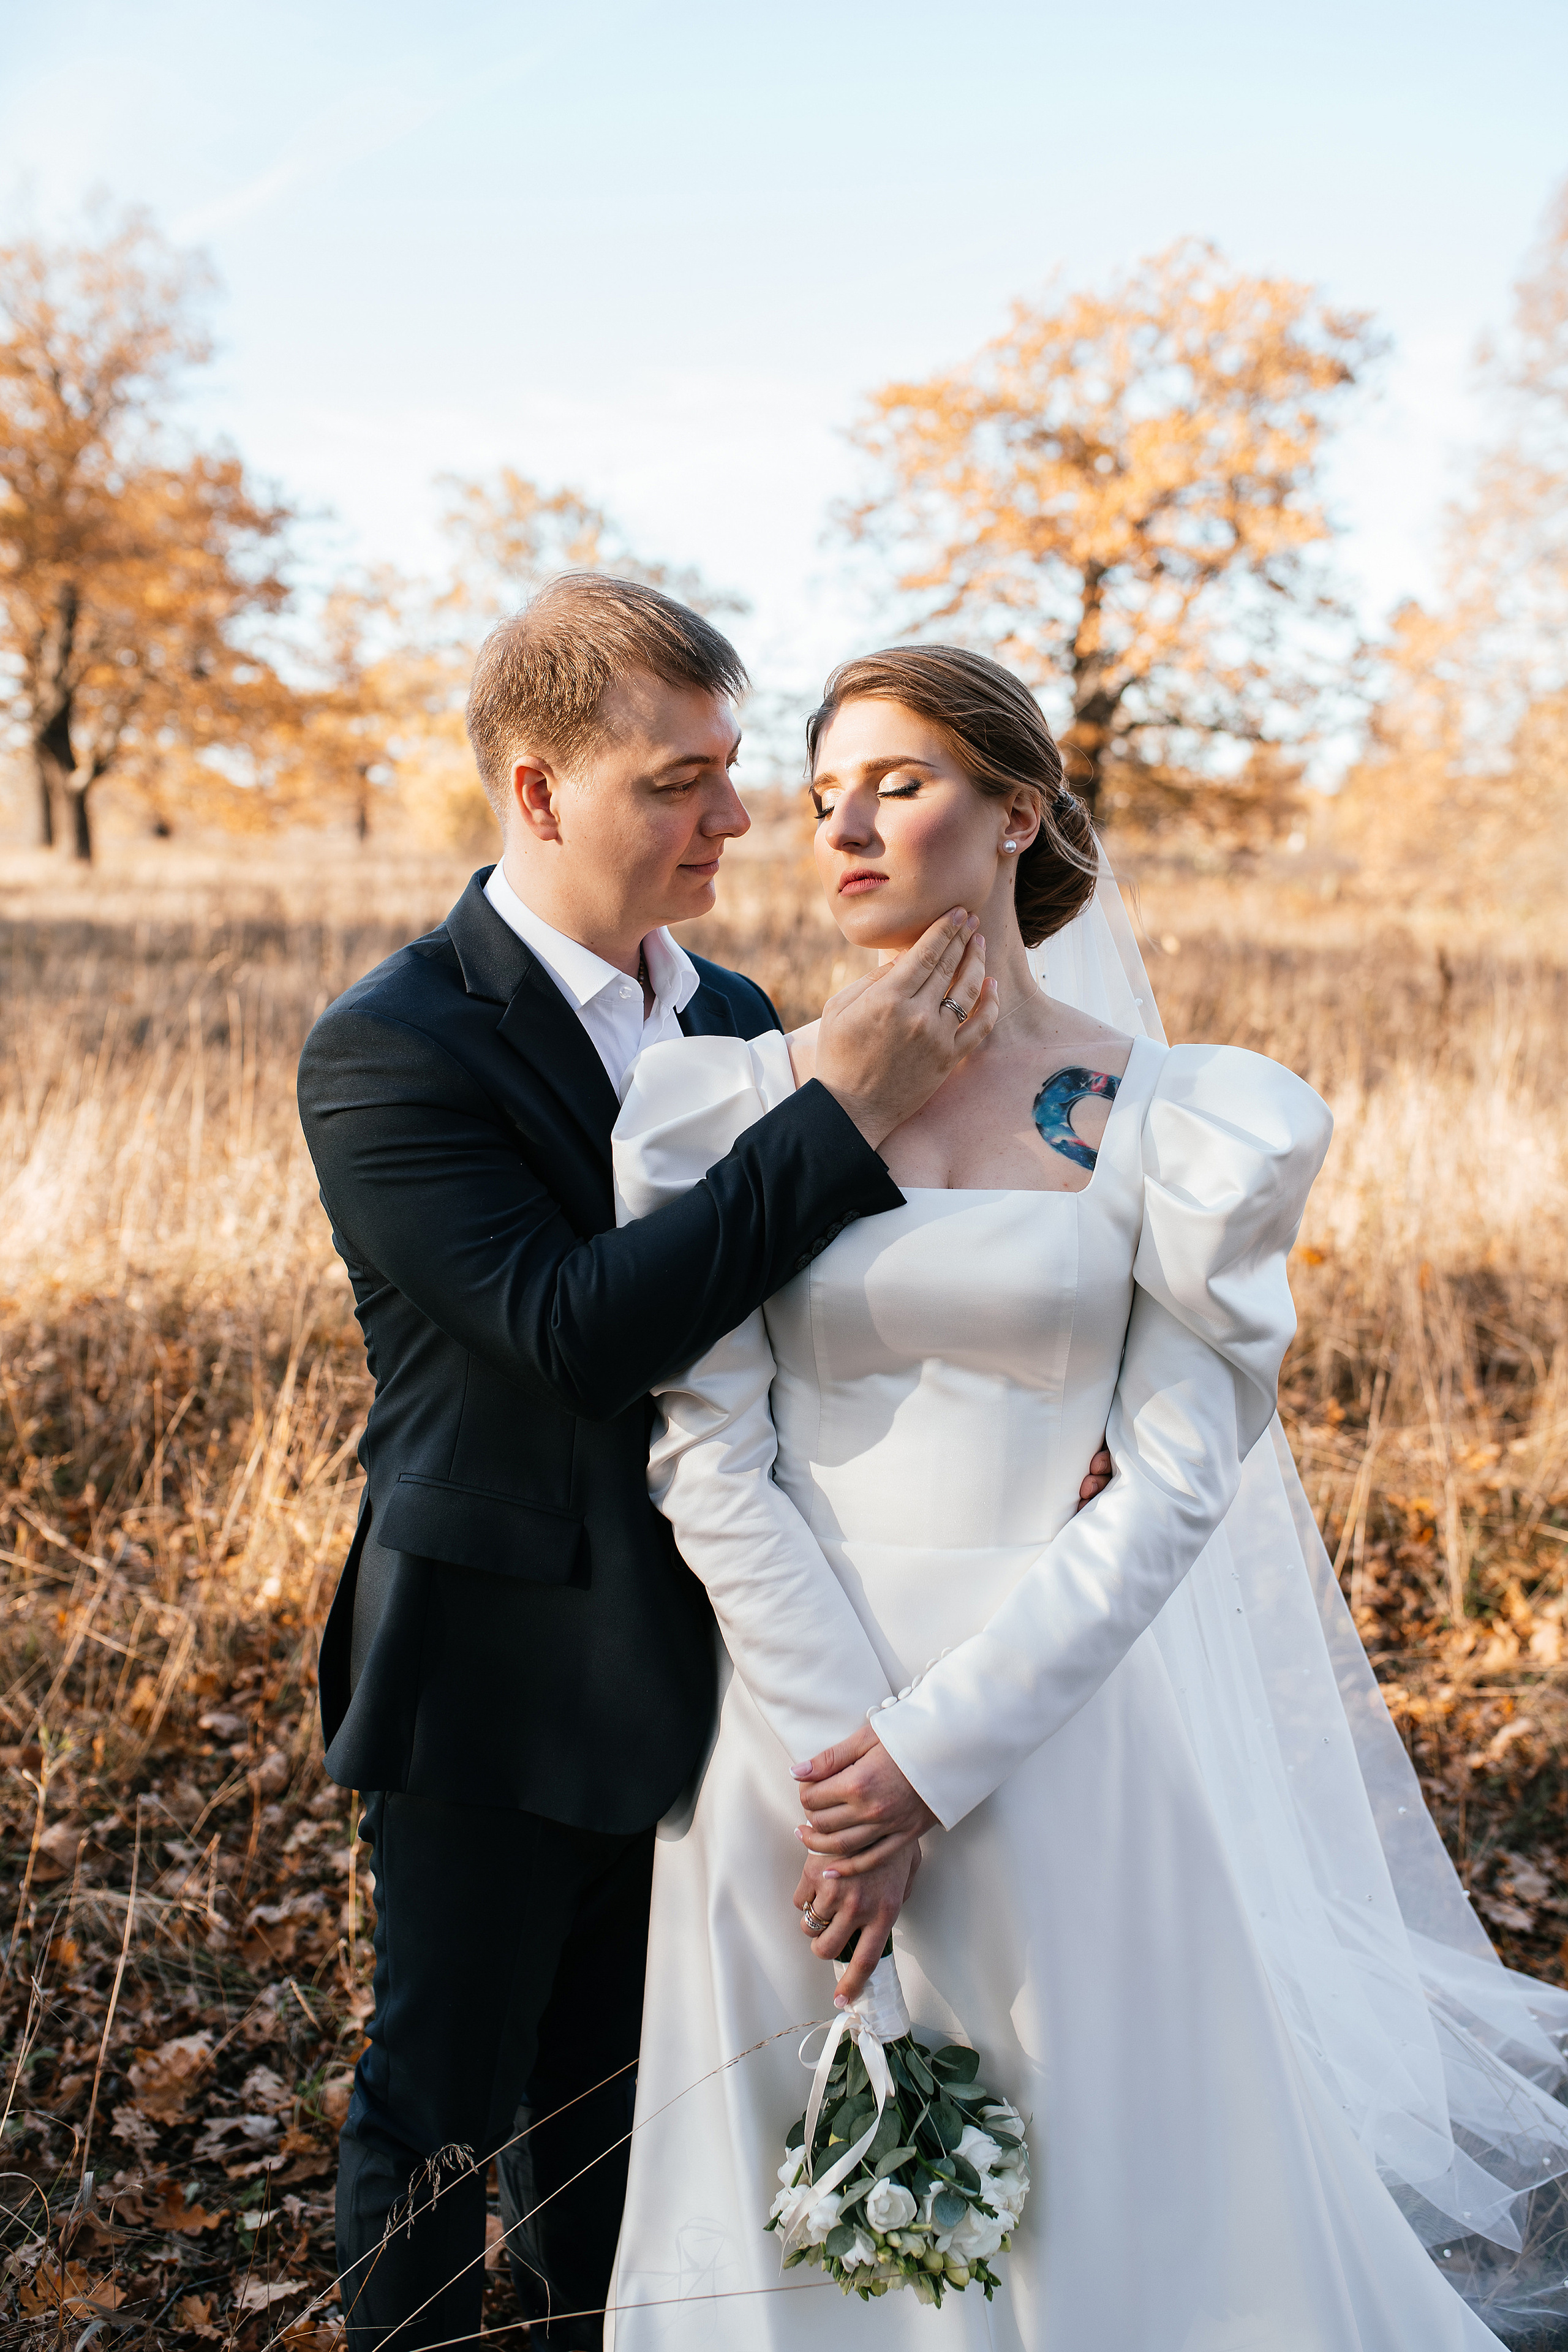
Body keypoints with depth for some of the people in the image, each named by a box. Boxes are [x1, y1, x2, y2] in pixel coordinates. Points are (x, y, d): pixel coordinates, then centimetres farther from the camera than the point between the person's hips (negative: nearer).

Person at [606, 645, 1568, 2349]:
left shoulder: (1175, 1121, -4)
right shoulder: (731, 1107, -1)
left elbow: (1176, 1479, -8)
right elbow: (707, 1453, -5)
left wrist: (933, 1750, -13)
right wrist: (839, 1755, -12)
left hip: (1063, 1717, -1)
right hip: (798, 1721, 2)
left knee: (1111, 2191, 13)